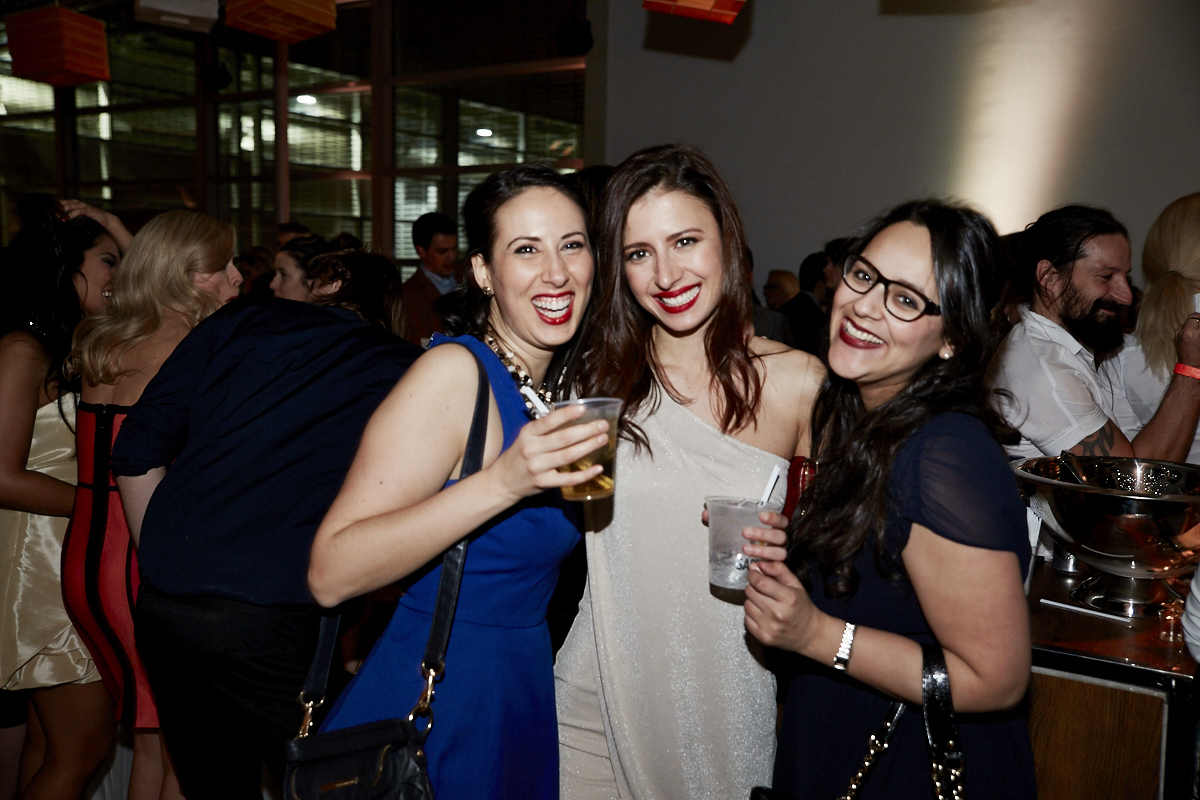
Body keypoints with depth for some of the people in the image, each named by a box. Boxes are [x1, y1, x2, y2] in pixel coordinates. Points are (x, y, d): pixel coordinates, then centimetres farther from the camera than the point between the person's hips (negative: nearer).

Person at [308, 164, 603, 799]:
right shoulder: (454, 372, -20)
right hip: (430, 703, -7)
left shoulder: (566, 384, 4)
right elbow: (331, 573, -27)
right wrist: (501, 482, -34)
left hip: (527, 694, 8)